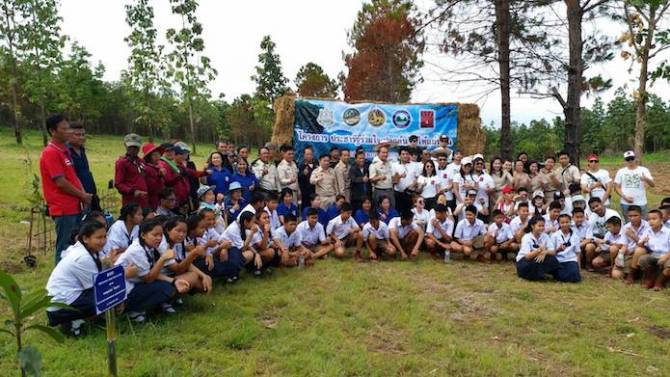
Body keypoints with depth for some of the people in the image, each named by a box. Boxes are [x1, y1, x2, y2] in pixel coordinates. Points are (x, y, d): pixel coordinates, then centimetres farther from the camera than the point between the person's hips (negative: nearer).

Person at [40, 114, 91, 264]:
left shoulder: (65, 151, 15)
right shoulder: (50, 153, -13)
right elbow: (61, 183, -17)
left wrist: (84, 196, 5)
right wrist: (83, 196, -7)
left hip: (74, 207, 9)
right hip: (64, 209, -9)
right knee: (65, 248, -1)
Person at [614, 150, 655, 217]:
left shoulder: (643, 170, 1)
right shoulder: (621, 171, 5)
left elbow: (652, 184, -7)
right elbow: (617, 187, 5)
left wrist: (646, 179, -30)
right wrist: (624, 197, -10)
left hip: (641, 203, -1)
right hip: (626, 204, 1)